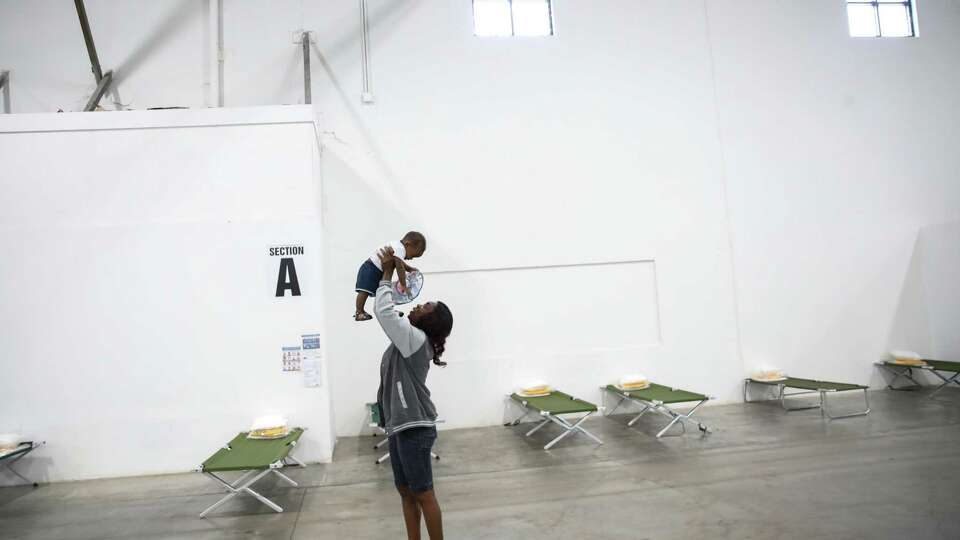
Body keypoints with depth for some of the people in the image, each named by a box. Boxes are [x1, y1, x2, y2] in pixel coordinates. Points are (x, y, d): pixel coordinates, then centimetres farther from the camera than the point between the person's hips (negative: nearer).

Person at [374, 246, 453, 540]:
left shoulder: (415, 338, -15)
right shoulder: (408, 339, 11)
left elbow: (384, 311, -21)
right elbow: (389, 311, 21)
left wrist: (387, 274, -11)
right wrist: (388, 275, 14)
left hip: (414, 427, -10)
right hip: (401, 426, 10)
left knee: (423, 494, 1)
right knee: (406, 491, 15)